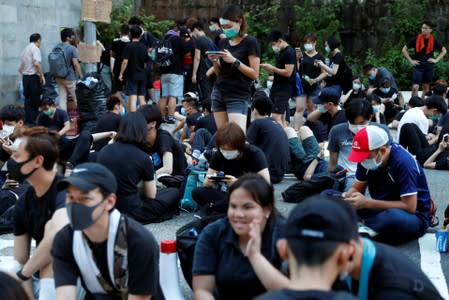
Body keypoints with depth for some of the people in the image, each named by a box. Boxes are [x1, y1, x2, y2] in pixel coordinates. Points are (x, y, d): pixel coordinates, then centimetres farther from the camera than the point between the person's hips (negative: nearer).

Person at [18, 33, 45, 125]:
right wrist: (42, 76, -15)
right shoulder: (35, 48, -8)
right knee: (36, 100, -3)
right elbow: (36, 63, -23)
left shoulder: (25, 49, 17)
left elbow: (20, 68, 19)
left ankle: (28, 121, 11)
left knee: (28, 100, 10)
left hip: (25, 77, 8)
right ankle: (34, 120, -4)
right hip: (33, 77, -8)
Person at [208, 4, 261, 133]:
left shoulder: (250, 42, -7)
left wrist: (234, 61, -20)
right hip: (218, 93, 6)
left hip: (238, 96, -6)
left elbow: (254, 74, -11)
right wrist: (215, 61, -3)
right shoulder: (223, 42, 11)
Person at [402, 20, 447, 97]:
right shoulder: (416, 39, -6)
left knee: (426, 87, 11)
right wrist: (410, 60, -4)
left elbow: (444, 51, 12)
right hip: (418, 66, -2)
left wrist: (436, 60, 0)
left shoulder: (434, 41, -1)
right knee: (415, 87, -13)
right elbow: (404, 49, 2)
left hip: (429, 66, 3)